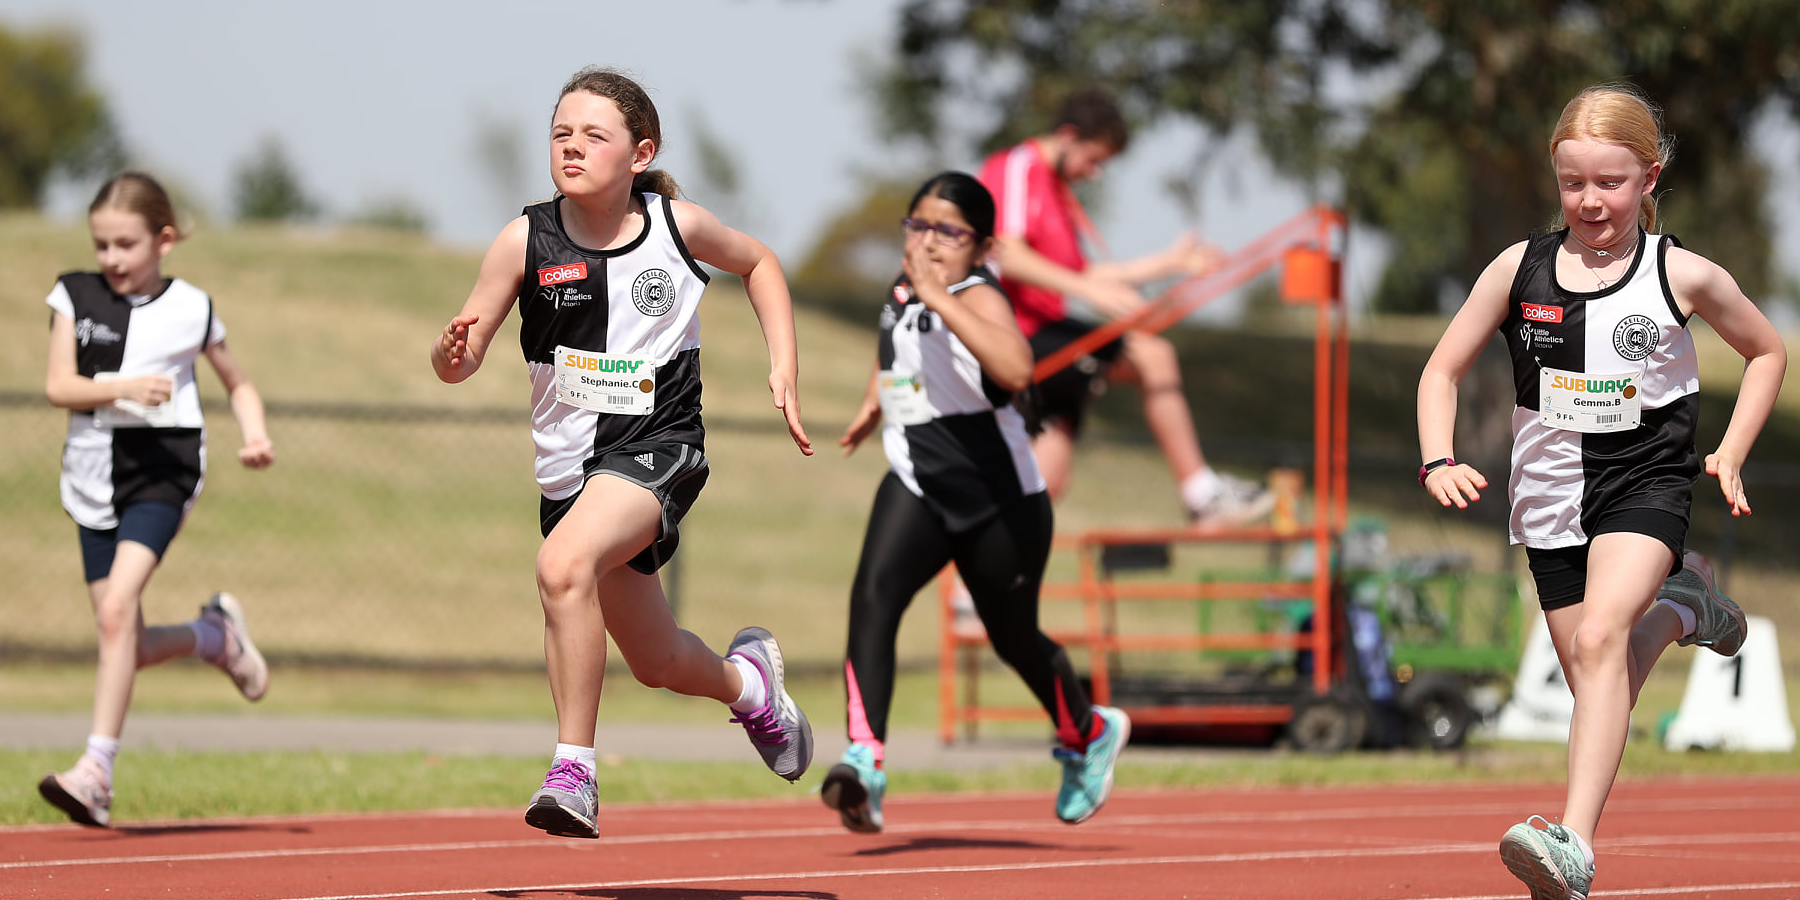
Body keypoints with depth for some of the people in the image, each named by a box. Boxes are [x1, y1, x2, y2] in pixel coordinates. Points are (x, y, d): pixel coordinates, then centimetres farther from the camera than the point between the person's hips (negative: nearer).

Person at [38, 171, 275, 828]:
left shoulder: (190, 309, 2)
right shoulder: (75, 295, 5)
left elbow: (238, 384, 16)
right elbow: (58, 386, -3)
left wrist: (256, 434, -3)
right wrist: (122, 387, -20)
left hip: (161, 471, -4)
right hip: (94, 475, 4)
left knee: (116, 609, -23)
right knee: (126, 646, 4)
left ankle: (97, 770, -24)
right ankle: (214, 635, 36)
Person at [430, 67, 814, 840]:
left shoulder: (676, 225, -5)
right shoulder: (526, 241, -6)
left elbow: (758, 263, 17)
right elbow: (459, 363, -4)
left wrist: (785, 372, 9)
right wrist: (451, 350, -28)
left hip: (658, 446, -3)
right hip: (569, 463, 3)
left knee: (563, 565, -33)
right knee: (656, 664, 16)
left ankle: (574, 769, -26)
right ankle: (745, 677, 53)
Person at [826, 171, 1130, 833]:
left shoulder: (977, 299, -21)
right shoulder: (906, 287, 3)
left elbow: (1015, 368, -44)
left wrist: (938, 297, -43)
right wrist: (875, 400, 24)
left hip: (998, 497, -6)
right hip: (917, 486, 6)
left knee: (1013, 637, 12)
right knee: (872, 596, -21)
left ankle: (1088, 735, 44)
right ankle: (864, 761, -31)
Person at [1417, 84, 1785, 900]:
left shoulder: (1681, 276, -6)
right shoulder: (1520, 268, -2)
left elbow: (1767, 352, 11)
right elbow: (1442, 371, 7)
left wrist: (1730, 456, 2)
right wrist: (1439, 462, -10)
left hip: (1645, 484, -4)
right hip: (1551, 498, 4)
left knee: (1598, 640, -28)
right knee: (1600, 687, 12)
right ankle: (1678, 605, 47)